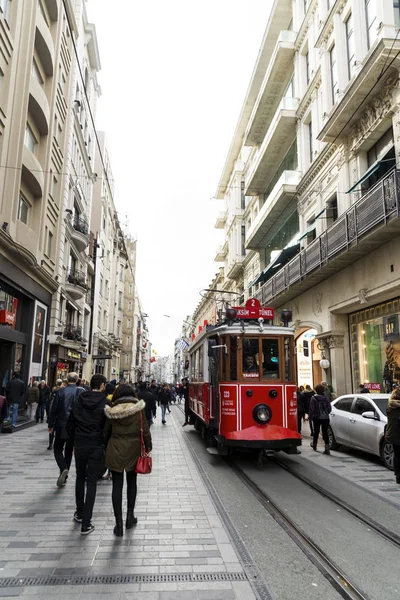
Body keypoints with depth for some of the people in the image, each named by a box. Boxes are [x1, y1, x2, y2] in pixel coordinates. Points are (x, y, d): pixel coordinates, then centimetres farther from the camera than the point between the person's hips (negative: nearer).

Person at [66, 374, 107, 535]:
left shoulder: (79, 400, 1)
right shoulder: (105, 402, -11)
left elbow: (70, 423, 6)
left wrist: (75, 440, 16)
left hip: (80, 444, 4)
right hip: (97, 446, -4)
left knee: (80, 478, 21)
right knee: (91, 482, 3)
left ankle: (79, 513, 35)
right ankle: (86, 523, 3)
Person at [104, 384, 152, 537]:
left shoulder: (112, 409, -3)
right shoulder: (138, 409, -7)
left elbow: (106, 432, 3)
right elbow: (145, 430, -7)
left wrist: (106, 447, 17)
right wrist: (148, 446, 4)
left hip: (115, 450, 0)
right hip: (133, 449, 0)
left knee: (117, 485, 7)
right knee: (131, 482, 19)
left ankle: (119, 524, 9)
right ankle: (130, 516, 27)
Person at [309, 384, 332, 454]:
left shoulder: (314, 398, -10)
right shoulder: (325, 398, 0)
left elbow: (312, 408, -11)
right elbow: (329, 407, 4)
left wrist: (311, 416, 1)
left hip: (317, 417, -2)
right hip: (325, 418, 2)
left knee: (316, 431, 17)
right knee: (325, 432, 0)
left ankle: (314, 444, 35)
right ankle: (327, 448, -10)